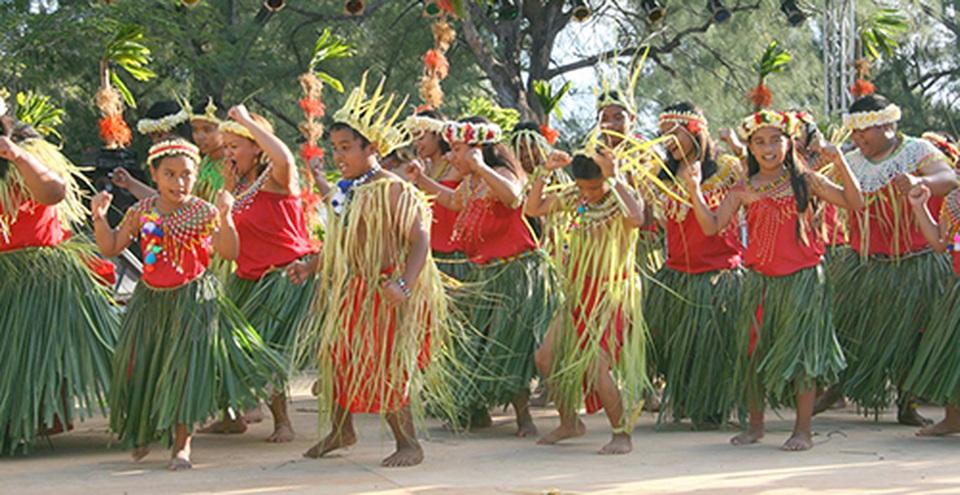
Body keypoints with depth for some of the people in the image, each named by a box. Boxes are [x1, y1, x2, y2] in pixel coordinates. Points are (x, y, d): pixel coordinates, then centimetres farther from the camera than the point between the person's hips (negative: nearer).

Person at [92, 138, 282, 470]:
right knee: (141, 367, 10)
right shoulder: (141, 212, 1)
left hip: (193, 299, -4)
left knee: (187, 368, -7)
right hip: (151, 300, 4)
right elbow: (111, 248, 6)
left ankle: (181, 444, 3)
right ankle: (142, 433, 34)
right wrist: (99, 218, -8)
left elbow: (230, 252, -19)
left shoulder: (202, 212, -10)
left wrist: (224, 217, -32)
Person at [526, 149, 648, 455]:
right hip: (580, 294, 7)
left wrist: (614, 178, -33)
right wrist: (545, 172, -7)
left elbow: (637, 219, -39)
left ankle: (622, 434, -3)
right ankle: (569, 423, 27)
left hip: (613, 294, -7)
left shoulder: (623, 197, -15)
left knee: (596, 365, -19)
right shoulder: (576, 197, 3)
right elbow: (533, 209, 4)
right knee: (546, 358, 8)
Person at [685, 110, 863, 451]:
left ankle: (803, 429, 9)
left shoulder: (805, 182, 0)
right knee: (755, 352, 7)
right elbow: (711, 226, -2)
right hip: (761, 280, 2)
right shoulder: (743, 191, 4)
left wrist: (840, 163, -14)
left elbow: (854, 203, -3)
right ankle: (755, 424, 23)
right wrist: (695, 191, -13)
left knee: (802, 352, 0)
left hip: (803, 280, -2)